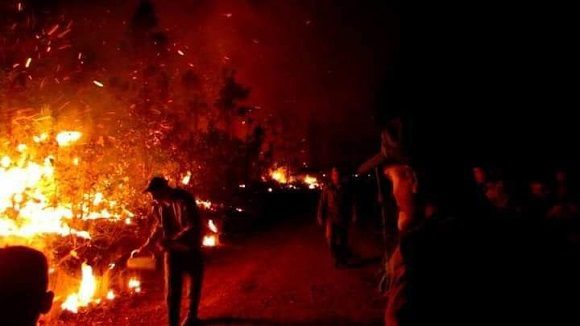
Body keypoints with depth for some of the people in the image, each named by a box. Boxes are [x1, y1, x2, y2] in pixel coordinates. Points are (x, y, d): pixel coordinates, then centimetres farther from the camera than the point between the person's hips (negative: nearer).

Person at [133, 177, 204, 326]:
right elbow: (159, 227, 10)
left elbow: (193, 227, -27)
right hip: (173, 251, 3)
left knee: (194, 286, 15)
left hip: (191, 250, -3)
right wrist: (144, 247, 7)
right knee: (172, 290, -1)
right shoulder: (158, 204, -4)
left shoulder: (185, 200, -23)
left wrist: (170, 241, -35)